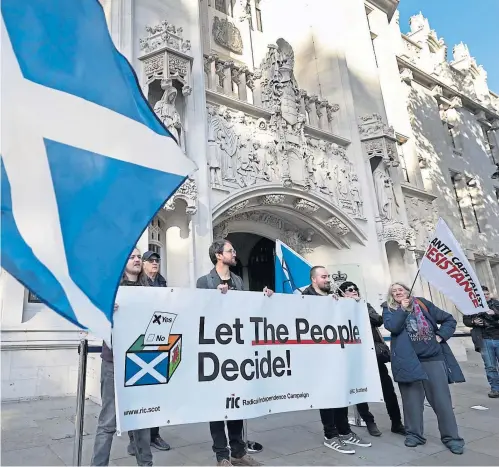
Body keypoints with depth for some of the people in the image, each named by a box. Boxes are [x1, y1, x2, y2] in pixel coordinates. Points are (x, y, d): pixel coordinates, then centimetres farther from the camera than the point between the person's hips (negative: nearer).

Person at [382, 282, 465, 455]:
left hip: (433, 357, 1)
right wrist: (403, 309, -12)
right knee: (412, 398, 4)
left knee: (441, 398, 3)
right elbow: (392, 327, -15)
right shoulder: (389, 309, 5)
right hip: (408, 360, -1)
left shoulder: (423, 304, 9)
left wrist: (440, 336, 1)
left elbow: (449, 319, 14)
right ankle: (414, 434, 18)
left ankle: (451, 437, 15)